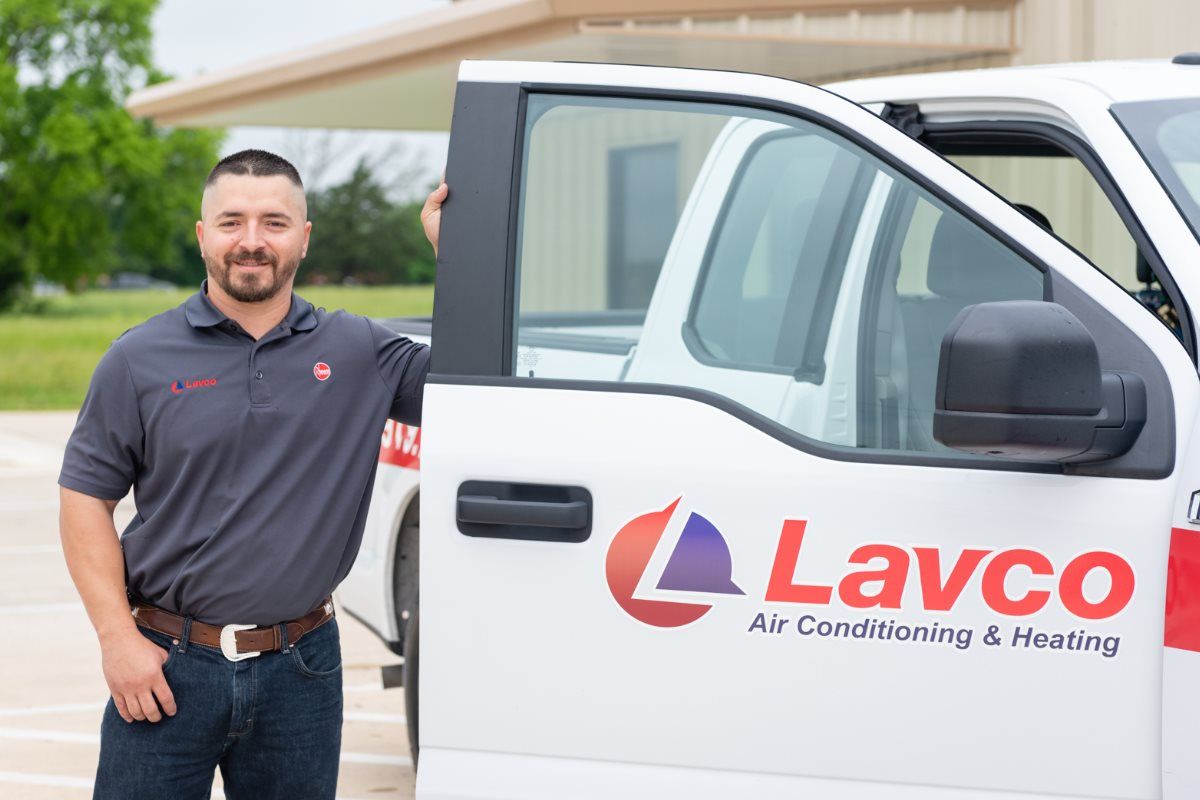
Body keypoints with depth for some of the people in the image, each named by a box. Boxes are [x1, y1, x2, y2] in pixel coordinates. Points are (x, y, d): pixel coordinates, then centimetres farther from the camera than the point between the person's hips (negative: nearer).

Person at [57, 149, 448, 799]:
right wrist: (118, 638, -8)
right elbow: (86, 499, 2)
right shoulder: (140, 360, 1)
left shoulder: (358, 353, 5)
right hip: (167, 669, -1)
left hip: (301, 671, 2)